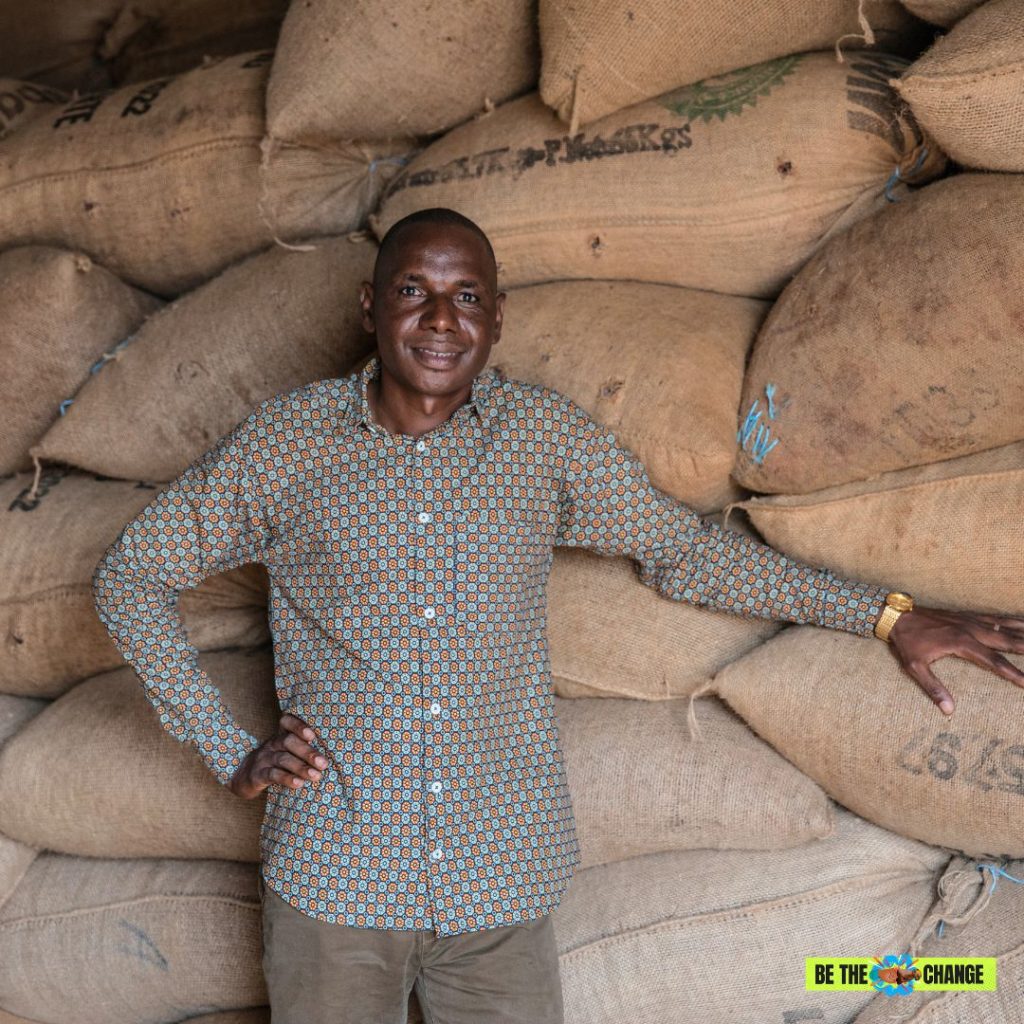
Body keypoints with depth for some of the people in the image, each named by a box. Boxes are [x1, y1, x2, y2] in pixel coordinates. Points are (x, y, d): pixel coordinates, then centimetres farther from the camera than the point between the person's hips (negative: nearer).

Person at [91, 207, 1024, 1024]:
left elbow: (685, 549, 9)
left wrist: (889, 616, 6)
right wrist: (229, 753, -2)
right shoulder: (286, 442, -4)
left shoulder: (548, 437, 0)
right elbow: (131, 577, 5)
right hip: (337, 876, -1)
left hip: (503, 882, 1)